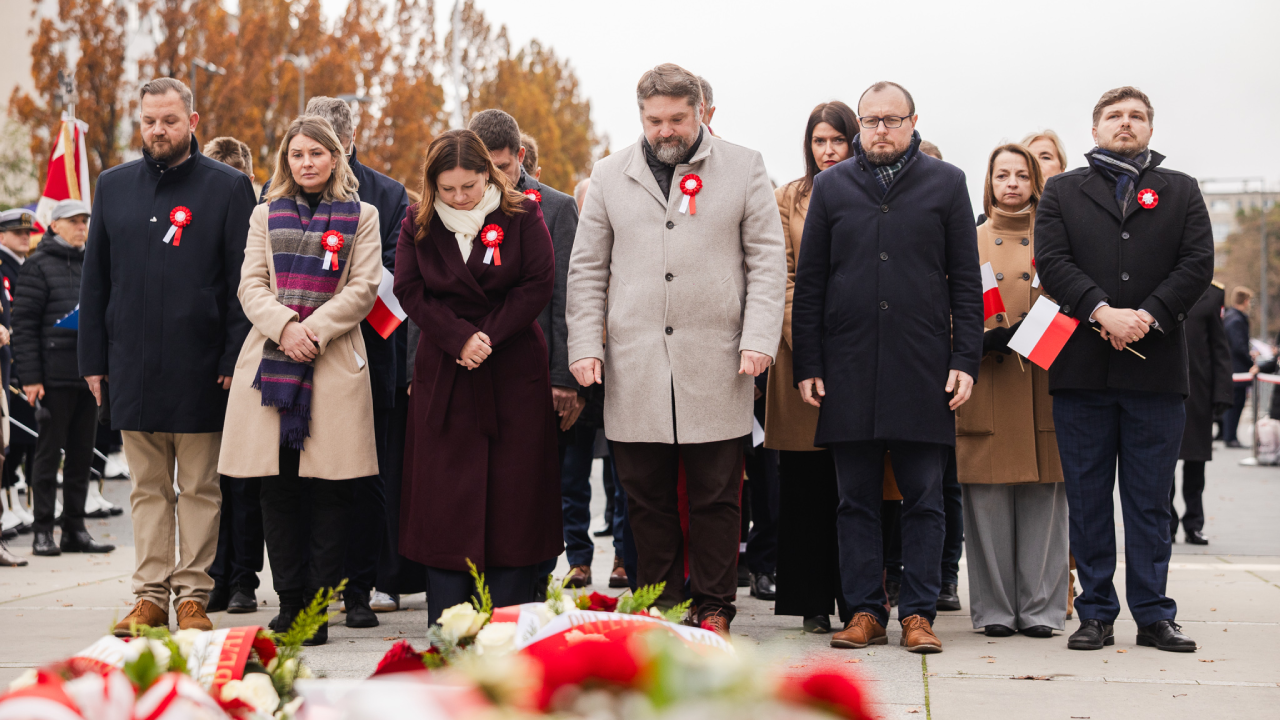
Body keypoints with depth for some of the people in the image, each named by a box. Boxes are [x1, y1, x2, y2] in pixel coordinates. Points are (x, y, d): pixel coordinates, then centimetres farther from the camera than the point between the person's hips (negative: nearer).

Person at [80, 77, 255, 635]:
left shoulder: (227, 187, 0)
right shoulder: (114, 186, 11)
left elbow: (243, 282, -3)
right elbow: (94, 281, 13)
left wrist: (233, 360, -10)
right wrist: (93, 359, 7)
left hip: (199, 369, -3)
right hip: (133, 368, 3)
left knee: (199, 490, 3)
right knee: (147, 488, 8)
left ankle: (193, 595, 9)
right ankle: (150, 595, 13)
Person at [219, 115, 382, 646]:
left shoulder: (361, 217, 11)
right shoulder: (266, 215, 18)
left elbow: (363, 289, 1)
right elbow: (251, 285, 9)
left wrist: (314, 330, -11)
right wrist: (284, 325, -10)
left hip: (335, 361, -2)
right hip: (270, 358, 2)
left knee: (330, 488, -6)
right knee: (277, 485, 0)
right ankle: (289, 602, 7)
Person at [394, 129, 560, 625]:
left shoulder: (522, 216, -2)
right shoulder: (418, 225, 3)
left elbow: (538, 286, -7)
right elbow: (410, 291, -2)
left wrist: (488, 337, -15)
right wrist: (459, 338, -15)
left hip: (514, 372, -1)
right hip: (443, 374, 1)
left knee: (513, 488, -1)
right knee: (443, 490, -1)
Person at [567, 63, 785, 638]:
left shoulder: (743, 169, 8)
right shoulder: (609, 176, 13)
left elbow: (768, 260, 5)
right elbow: (587, 270, 13)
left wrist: (759, 339, -6)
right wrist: (584, 345, 2)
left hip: (716, 366, -1)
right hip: (635, 369, 2)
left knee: (715, 497, 1)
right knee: (646, 498, 3)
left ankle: (713, 609, 10)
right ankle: (658, 607, 12)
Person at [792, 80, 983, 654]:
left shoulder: (945, 184, 7)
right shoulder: (831, 187, 10)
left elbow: (966, 280, 6)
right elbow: (809, 283, 9)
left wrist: (965, 360, -3)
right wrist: (807, 365, 2)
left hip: (923, 369, -1)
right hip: (848, 366, 1)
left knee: (923, 500, 2)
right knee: (856, 500, 5)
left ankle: (918, 613, 8)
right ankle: (864, 612, 12)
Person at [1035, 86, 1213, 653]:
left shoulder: (1181, 192, 13)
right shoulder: (1062, 191, 12)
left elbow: (1198, 264, 1)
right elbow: (1051, 261, -2)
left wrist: (1146, 317, -12)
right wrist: (1102, 312, -16)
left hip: (1156, 367, 0)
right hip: (1083, 368, 0)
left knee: (1150, 500, 3)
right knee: (1087, 498, 3)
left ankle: (1153, 614, 9)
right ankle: (1096, 613, 10)